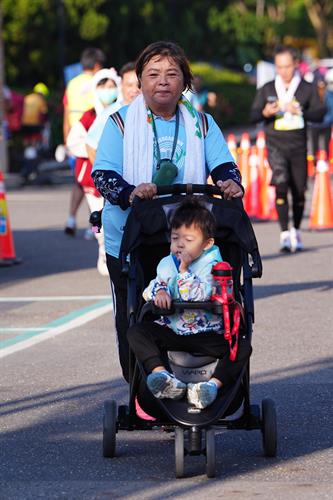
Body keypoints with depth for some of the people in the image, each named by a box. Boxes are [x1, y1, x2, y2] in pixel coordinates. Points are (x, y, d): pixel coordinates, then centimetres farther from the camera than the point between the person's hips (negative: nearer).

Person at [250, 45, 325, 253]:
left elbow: (320, 113, -1)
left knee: (299, 191, 6)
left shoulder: (307, 89, 5)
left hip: (298, 146, 1)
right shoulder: (267, 90, 7)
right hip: (275, 144, -1)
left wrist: (300, 111, -17)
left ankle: (296, 232, 27)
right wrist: (265, 112, -12)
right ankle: (285, 235, -18)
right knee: (281, 186, -18)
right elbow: (253, 116, 9)